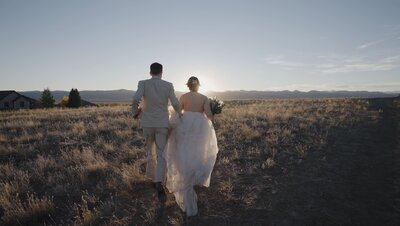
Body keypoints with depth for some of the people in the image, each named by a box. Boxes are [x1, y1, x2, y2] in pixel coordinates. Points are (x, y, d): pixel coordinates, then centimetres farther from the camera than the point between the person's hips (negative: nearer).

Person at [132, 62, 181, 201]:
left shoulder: (143, 83, -2)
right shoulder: (168, 85, -1)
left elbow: (135, 100, -18)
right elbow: (175, 104, -6)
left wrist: (135, 113, 2)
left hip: (147, 123, 1)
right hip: (162, 123, -1)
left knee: (150, 152, 19)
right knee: (161, 154, 0)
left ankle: (154, 179, 29)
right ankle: (159, 183, -19)